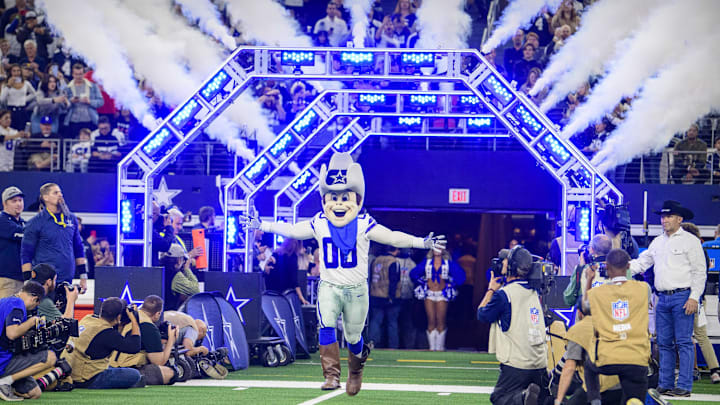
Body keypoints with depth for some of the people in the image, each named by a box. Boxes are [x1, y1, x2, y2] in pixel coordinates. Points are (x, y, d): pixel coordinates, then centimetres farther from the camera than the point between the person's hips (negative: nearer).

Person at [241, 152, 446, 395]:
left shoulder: (363, 225, -8)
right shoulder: (319, 224, -1)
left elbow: (393, 237, -9)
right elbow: (291, 230, 10)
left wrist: (422, 243, -19)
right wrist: (262, 226, 8)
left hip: (356, 289, -1)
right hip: (328, 286, 1)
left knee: (353, 337, 9)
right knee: (326, 326, -22)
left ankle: (355, 372, 37)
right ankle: (331, 374, -22)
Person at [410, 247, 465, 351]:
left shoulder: (448, 263, 3)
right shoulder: (427, 262, 8)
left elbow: (460, 275, 1)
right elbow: (413, 273, 11)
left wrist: (451, 284, -1)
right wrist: (423, 283, 6)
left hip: (442, 294, -1)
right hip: (429, 294, 1)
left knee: (440, 322, -4)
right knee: (431, 322, -2)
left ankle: (440, 347, 2)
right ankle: (432, 347, 1)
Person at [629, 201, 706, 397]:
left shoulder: (690, 241, -1)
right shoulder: (657, 242, 17)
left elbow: (699, 272, -4)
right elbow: (641, 263, 20)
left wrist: (694, 298, -13)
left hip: (683, 297, -6)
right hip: (663, 298, 6)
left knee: (684, 342, -8)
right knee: (664, 343, 7)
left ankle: (684, 386, -9)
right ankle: (665, 384, 12)